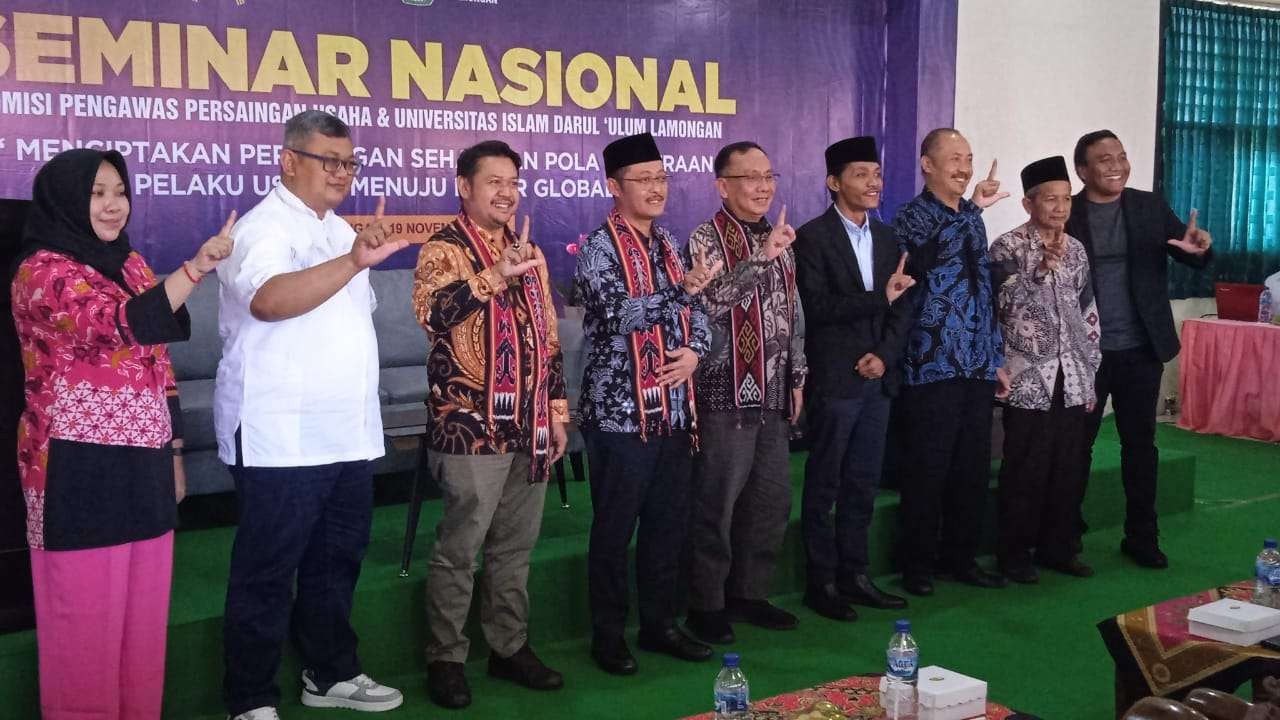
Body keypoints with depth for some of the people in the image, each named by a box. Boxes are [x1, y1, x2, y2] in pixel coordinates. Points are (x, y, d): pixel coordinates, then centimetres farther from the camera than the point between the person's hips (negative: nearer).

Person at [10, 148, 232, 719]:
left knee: (142, 606, 13)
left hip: (142, 463, 7)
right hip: (79, 469, -7)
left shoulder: (130, 264, 13)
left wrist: (174, 453, 16)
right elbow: (119, 325, -27)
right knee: (87, 612, 3)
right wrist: (199, 265, -35)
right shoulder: (41, 271, -10)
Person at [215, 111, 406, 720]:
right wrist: (353, 262, -45)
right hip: (282, 439, -8)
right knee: (267, 574, 1)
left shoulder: (341, 232, 15)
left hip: (348, 435, 8)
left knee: (336, 561, 17)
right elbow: (268, 300, -33)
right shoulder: (263, 229, -11)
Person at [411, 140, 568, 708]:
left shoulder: (529, 252, 15)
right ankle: (445, 659, 13)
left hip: (528, 427, 6)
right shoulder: (443, 249, -5)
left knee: (516, 544, 14)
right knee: (460, 547, 0)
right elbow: (431, 312, -25)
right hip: (471, 427, -6)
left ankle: (509, 647, 26)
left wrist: (557, 411, 14)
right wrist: (496, 274, -33)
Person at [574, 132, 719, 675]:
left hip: (674, 408, 7)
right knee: (614, 528, 3)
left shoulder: (669, 244, 13)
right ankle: (608, 635, 16)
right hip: (620, 411, -7)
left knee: (668, 523, 13)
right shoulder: (598, 247, -8)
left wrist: (694, 351, -5)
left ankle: (660, 625, 26)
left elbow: (697, 311, 15)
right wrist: (682, 289, -26)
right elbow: (618, 314, -21)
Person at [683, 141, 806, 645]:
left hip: (774, 397, 7)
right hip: (727, 396, -7)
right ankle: (706, 606, 12)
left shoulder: (779, 241, 14)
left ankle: (749, 594, 26)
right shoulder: (707, 238, -7)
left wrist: (797, 377, 15)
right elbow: (713, 301, -23)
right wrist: (763, 256, -27)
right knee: (717, 506, 0)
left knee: (772, 502, 12)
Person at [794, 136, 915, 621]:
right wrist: (879, 296, -20)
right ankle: (820, 582, 11)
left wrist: (885, 355, -4)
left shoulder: (887, 238, 13)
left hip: (878, 377, 6)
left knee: (863, 484, 12)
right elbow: (818, 307, -15)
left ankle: (853, 575, 22)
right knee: (824, 485, 2)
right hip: (834, 380, -6)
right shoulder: (813, 237, -7)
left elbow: (902, 308, 11)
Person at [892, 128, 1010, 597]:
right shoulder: (913, 216, -6)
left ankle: (961, 557, 24)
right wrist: (973, 209, -31)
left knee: (973, 469, 11)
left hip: (977, 367, 7)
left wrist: (996, 358, 16)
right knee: (927, 470, 0)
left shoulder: (971, 219, 16)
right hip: (931, 366, -7)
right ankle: (917, 564, 13)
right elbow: (927, 258, -27)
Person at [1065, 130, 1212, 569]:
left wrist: (1199, 247, -21)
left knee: (1140, 443, 11)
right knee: (1077, 444, 6)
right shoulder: (1065, 215, -5)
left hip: (1141, 349, 2)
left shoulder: (1150, 207, 3)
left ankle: (1141, 536, 23)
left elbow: (1194, 260, 2)